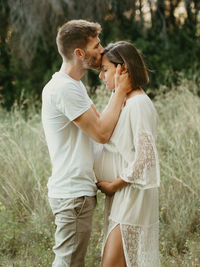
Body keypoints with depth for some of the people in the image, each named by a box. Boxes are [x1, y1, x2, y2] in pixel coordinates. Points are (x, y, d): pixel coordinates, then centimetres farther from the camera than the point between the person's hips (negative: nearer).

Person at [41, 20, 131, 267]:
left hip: (77, 191, 10)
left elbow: (99, 121, 14)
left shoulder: (72, 86, 16)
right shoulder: (64, 88, -19)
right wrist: (120, 91, -12)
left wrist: (120, 89, 6)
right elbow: (101, 133, -20)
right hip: (73, 194, -10)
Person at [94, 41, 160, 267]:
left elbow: (145, 158, -21)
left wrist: (113, 185, -14)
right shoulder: (122, 101, 13)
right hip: (120, 197, 9)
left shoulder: (139, 104, -17)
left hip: (132, 197, -9)